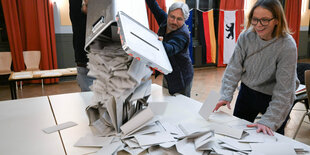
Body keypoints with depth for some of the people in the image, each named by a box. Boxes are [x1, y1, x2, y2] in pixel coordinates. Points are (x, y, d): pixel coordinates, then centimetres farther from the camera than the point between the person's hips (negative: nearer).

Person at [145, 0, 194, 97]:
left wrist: (160, 43, -63)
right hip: (167, 75, 8)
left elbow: (171, 49, -43)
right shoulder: (165, 20, -5)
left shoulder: (182, 34, -27)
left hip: (180, 78, -8)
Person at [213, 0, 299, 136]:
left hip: (273, 98, -3)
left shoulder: (287, 46, -24)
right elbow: (234, 68, -10)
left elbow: (284, 89, -25)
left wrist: (268, 121, -30)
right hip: (247, 91, 3)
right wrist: (226, 95, -21)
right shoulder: (246, 36, -14)